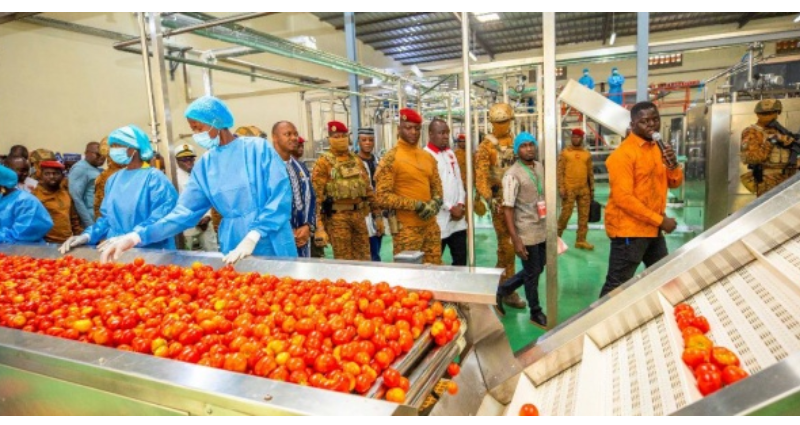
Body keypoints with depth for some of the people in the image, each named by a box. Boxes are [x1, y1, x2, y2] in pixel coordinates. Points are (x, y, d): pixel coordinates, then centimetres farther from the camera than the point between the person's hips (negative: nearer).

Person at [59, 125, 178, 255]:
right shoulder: (113, 180, 15)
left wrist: (128, 238, -26)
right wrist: (87, 235, 3)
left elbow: (161, 219, -17)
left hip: (150, 252, -5)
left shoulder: (154, 177, -6)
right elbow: (108, 217, 19)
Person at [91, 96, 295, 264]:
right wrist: (138, 235, -9)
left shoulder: (258, 148, -6)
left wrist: (252, 237, -23)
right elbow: (185, 211, 4)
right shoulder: (204, 165, 8)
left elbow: (281, 197, -13)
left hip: (273, 246, -4)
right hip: (234, 246, 4)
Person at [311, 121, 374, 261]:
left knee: (364, 258, 12)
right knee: (344, 261, 3)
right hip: (337, 216, -5)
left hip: (359, 214, 5)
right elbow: (317, 196, -10)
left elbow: (368, 189, 16)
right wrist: (319, 227, -16)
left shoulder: (357, 161, 12)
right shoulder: (323, 163, -6)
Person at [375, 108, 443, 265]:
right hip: (406, 228, -6)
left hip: (431, 226, 6)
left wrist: (435, 203, -3)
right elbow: (382, 197, -15)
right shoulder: (390, 159, -9)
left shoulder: (428, 157, 11)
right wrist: (416, 205, -18)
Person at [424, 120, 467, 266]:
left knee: (461, 259, 13)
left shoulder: (450, 153, 14)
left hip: (458, 219, 7)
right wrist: (450, 208, -12)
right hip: (439, 220, -7)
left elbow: (458, 180, 14)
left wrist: (460, 204, -1)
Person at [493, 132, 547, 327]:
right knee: (532, 274, 7)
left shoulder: (540, 167, 6)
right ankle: (536, 313, 28)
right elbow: (507, 208, -18)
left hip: (542, 230, 7)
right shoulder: (512, 174, -16)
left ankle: (502, 290, 32)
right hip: (527, 232, -7)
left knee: (538, 269, 18)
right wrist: (515, 239, -22)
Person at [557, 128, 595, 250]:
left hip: (584, 189, 4)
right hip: (569, 189, -4)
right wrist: (561, 187, -14)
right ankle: (557, 237, 14)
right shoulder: (565, 153, 1)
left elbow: (590, 173, 14)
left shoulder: (587, 154, 12)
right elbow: (560, 171, -5)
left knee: (584, 215, 5)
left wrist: (592, 189, 10)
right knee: (566, 214, -2)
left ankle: (581, 241, 13)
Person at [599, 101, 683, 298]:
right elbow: (623, 198, -22)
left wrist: (673, 164, -8)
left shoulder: (658, 147, 11)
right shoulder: (623, 154, -16)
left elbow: (674, 183, 14)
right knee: (616, 286, -5)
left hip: (653, 228, 9)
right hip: (629, 229, -9)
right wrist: (660, 220, -17)